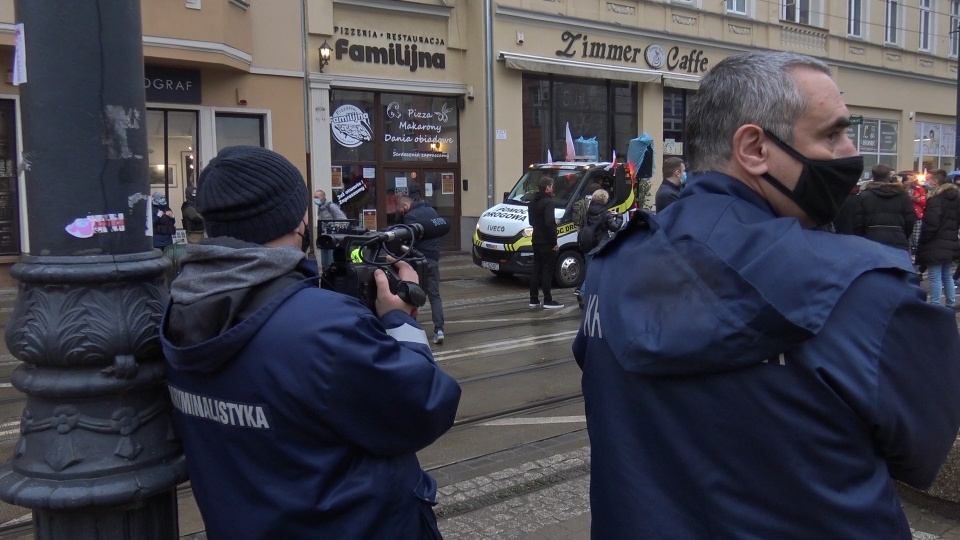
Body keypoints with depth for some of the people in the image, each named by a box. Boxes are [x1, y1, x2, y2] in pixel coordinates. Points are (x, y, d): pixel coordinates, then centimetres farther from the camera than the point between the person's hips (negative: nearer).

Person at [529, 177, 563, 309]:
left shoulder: (533, 202, 12)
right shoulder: (548, 202, -17)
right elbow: (549, 223, -25)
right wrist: (554, 242, -20)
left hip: (536, 240, 9)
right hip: (547, 242, -9)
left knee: (536, 269, 12)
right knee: (547, 271, -4)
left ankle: (534, 300, 16)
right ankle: (548, 301, -2)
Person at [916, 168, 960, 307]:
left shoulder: (936, 198, -17)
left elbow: (931, 224, -21)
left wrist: (923, 241, -11)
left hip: (936, 245, -9)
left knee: (935, 277, -5)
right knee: (947, 275, 19)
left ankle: (935, 305, -4)